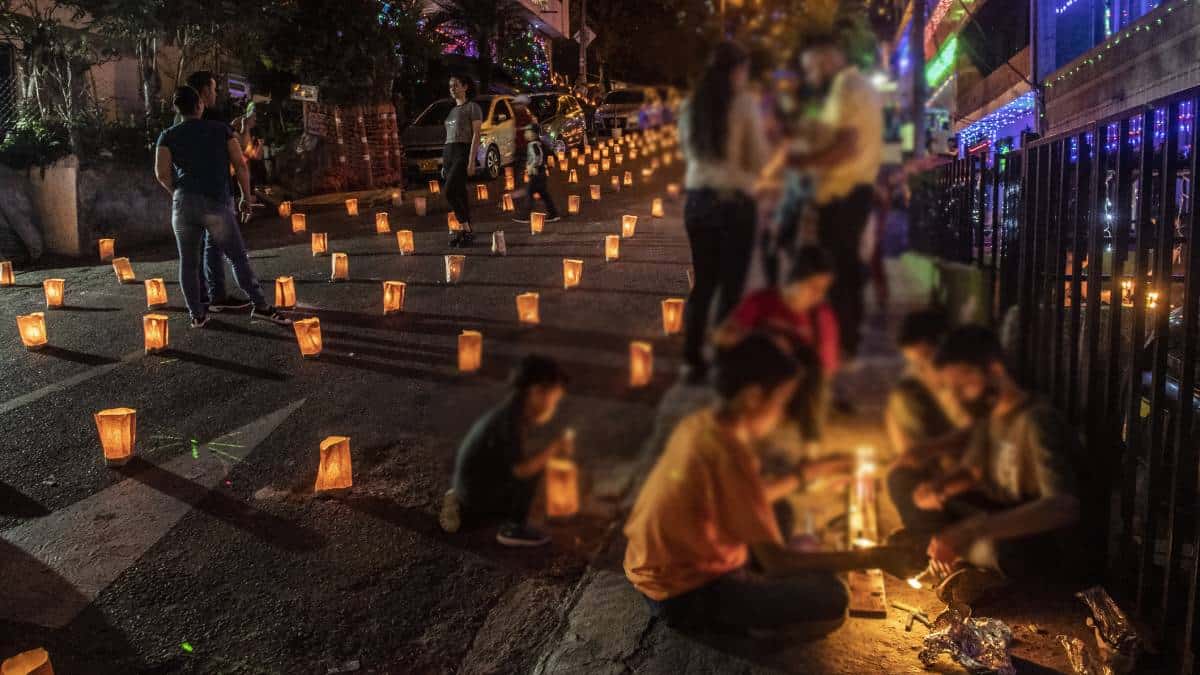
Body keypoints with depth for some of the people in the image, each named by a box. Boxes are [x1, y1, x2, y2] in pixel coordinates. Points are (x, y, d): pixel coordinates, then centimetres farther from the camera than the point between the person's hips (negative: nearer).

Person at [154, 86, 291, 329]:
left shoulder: (168, 136, 10)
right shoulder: (221, 129, 8)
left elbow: (162, 173, 0)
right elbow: (240, 165, 2)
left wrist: (179, 193, 16)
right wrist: (246, 197, 11)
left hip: (184, 204, 2)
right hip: (217, 204, -2)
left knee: (188, 261, 9)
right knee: (238, 257, 2)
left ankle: (197, 314, 10)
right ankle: (260, 305, -7)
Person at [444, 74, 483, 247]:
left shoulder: (473, 107, -3)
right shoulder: (453, 111, 21)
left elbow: (476, 135, -11)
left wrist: (472, 162, -19)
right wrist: (444, 164, 17)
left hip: (463, 154, -8)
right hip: (448, 155, 8)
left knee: (449, 192, -20)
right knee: (459, 195, 4)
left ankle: (466, 230, -10)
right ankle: (467, 232, 7)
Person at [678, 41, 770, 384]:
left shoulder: (691, 105, 8)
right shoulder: (744, 103, -7)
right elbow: (759, 161, -5)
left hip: (697, 199, 5)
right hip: (735, 201, -5)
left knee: (703, 282, 14)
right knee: (731, 285, 4)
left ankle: (692, 360, 17)